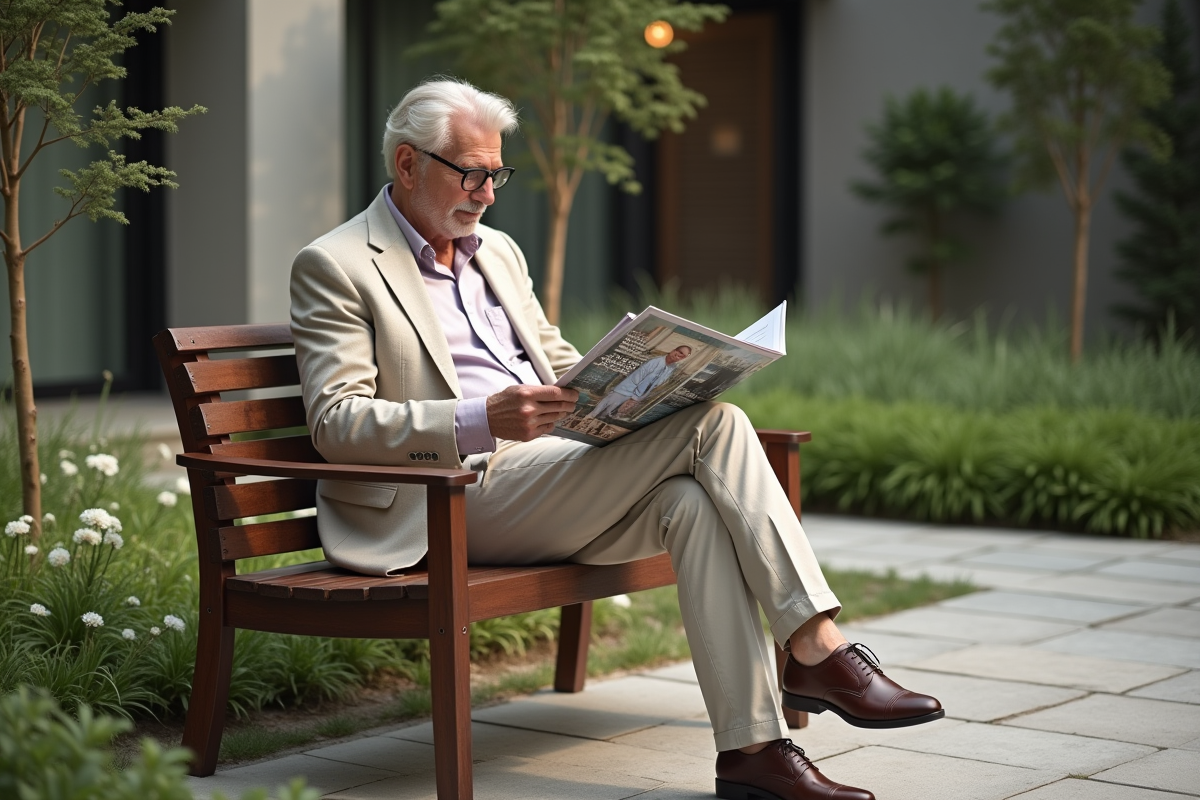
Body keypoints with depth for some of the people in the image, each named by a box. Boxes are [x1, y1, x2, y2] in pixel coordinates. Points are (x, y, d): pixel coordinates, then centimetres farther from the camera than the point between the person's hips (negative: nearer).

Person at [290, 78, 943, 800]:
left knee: (690, 502, -26)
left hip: (543, 488, 7)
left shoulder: (499, 252, 23)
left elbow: (558, 361, 28)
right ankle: (818, 648, -20)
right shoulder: (335, 267, -1)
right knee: (714, 425, -20)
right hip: (460, 496, -7)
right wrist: (482, 421, -26)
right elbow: (336, 422, -11)